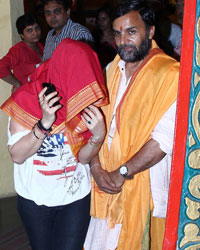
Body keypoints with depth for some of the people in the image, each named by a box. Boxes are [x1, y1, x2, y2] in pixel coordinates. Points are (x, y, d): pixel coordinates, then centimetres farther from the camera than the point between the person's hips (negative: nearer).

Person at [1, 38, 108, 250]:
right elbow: (17, 155, -19)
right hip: (35, 198, -1)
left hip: (75, 197, 1)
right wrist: (44, 123, -32)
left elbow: (83, 157, -6)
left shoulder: (85, 102, -8)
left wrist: (98, 135, -26)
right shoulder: (27, 99, -16)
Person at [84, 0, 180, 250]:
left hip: (143, 186, -5)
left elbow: (164, 138, -22)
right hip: (107, 183, 6)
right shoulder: (112, 69, 8)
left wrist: (121, 174, -17)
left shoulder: (169, 74, -15)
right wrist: (96, 167, -8)